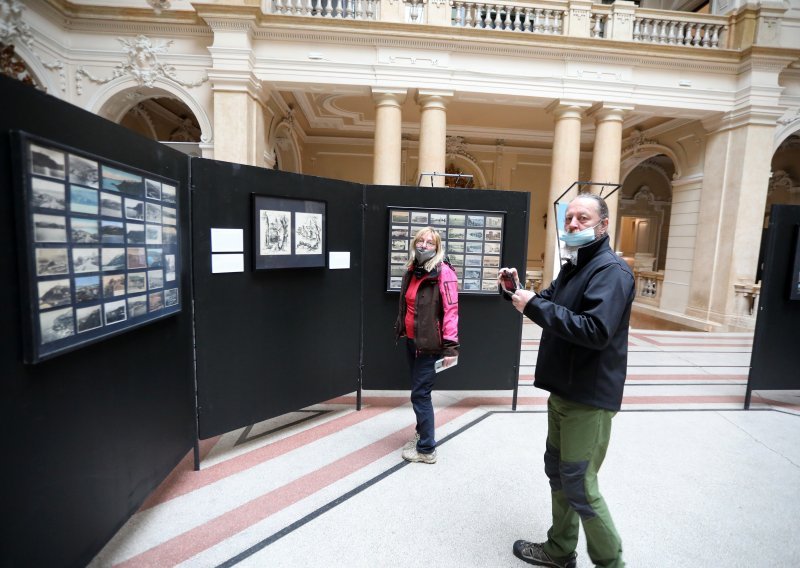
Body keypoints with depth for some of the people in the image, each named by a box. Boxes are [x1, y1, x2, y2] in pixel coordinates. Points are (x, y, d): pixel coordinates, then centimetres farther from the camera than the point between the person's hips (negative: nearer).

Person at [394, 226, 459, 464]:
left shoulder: (443, 273, -14)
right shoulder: (412, 271, 11)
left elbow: (451, 310, -19)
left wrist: (450, 346, -22)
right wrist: (400, 329, 22)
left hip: (430, 344, -7)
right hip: (412, 341, 8)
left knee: (420, 394, -1)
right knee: (419, 391, 19)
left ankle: (426, 449, 15)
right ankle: (422, 434, 39)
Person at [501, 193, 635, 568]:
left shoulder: (611, 270, -17)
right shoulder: (573, 267, 13)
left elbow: (595, 330, -30)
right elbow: (550, 308, 18)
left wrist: (534, 305, -25)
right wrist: (521, 293, -2)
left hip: (589, 398, -9)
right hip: (563, 391, 9)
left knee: (578, 485, 2)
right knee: (557, 471, 19)